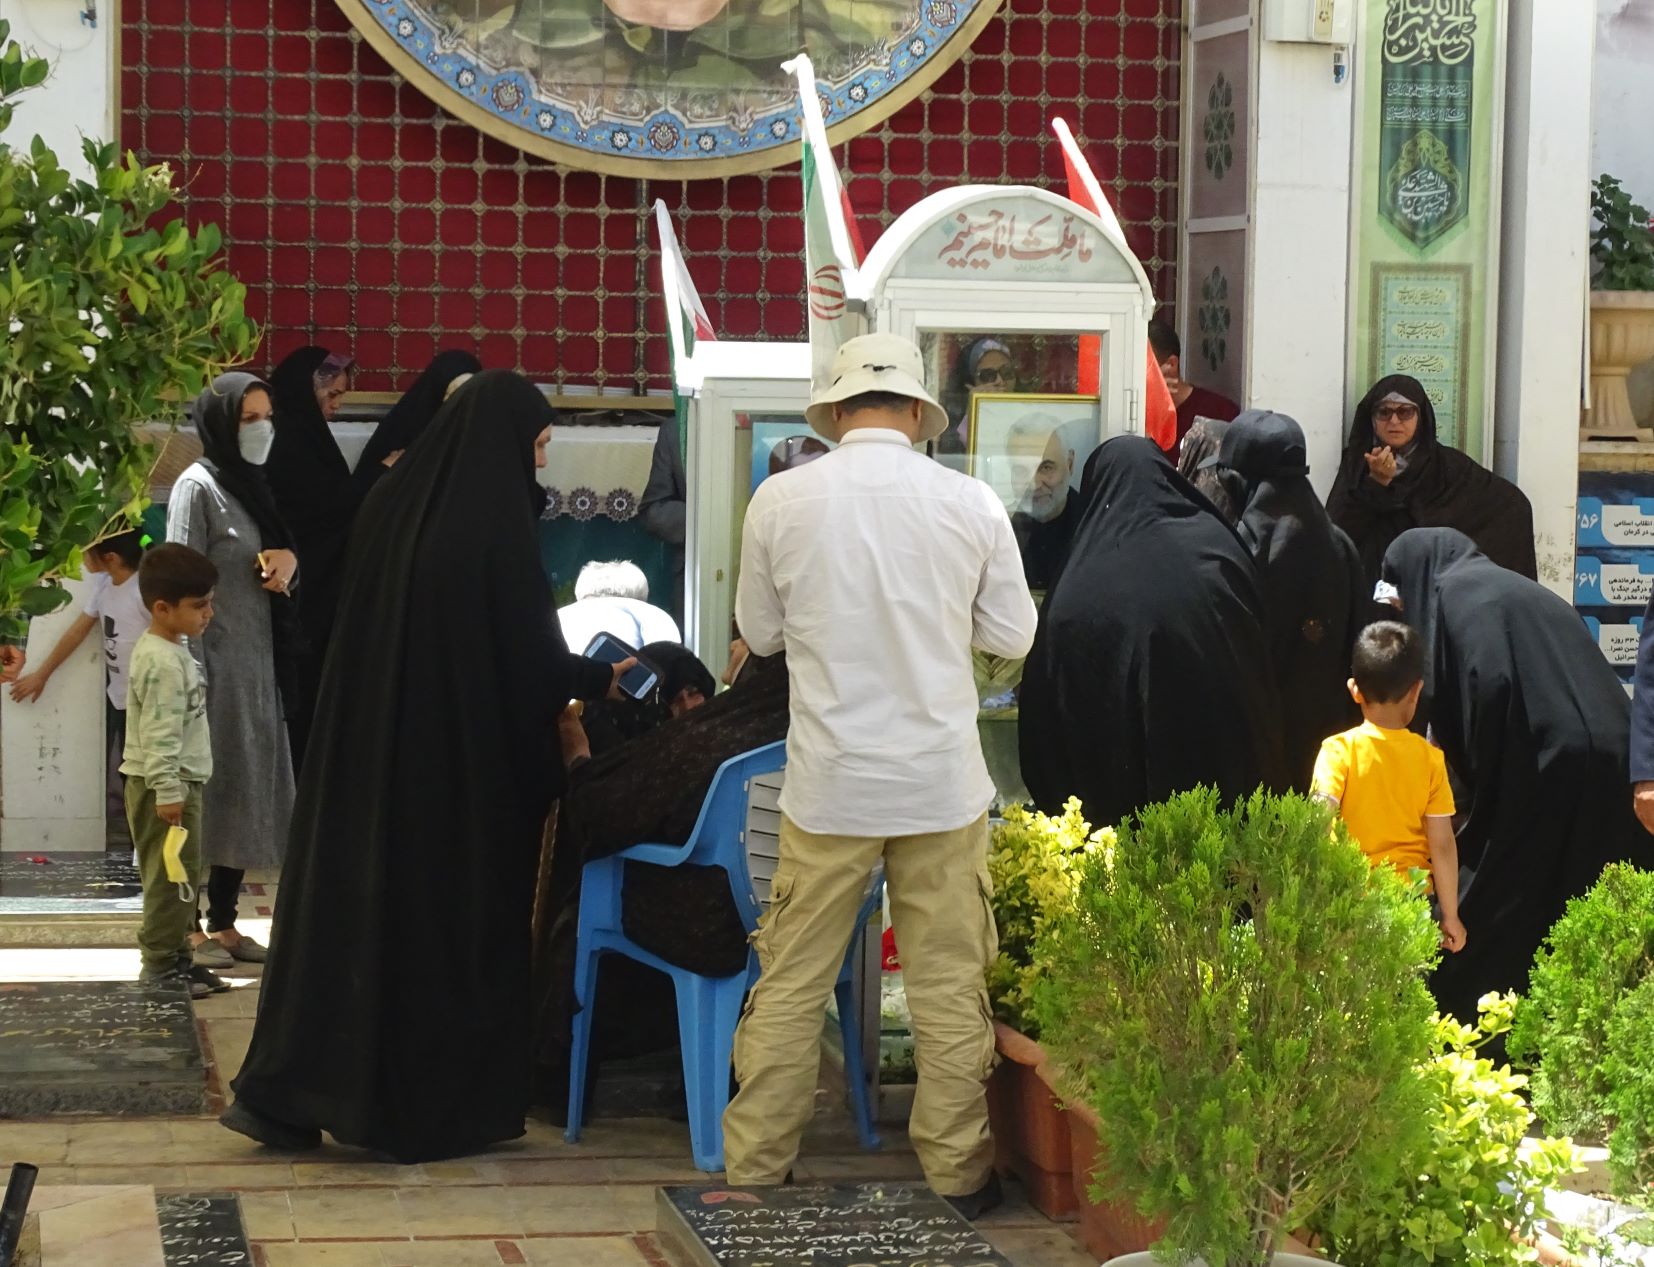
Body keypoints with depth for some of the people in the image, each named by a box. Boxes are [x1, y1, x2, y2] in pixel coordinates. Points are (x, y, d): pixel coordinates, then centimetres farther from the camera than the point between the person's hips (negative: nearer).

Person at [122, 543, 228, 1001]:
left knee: (180, 876, 14)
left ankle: (176, 958, 21)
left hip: (177, 781, 11)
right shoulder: (162, 662, -19)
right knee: (171, 876, -7)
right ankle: (160, 965, -3)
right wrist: (167, 790, -27)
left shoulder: (170, 651, 14)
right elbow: (159, 733, -24)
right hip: (165, 785, -11)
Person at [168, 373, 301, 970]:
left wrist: (287, 559, -3)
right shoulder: (197, 487, -10)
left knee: (247, 792, 9)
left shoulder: (250, 484, 14)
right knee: (207, 791, -5)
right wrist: (193, 675, -21)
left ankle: (223, 922, 16)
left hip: (257, 663, 8)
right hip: (215, 662, -8)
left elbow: (278, 569, 22)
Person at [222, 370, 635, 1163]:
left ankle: (288, 1095, 10)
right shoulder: (495, 528, -15)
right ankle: (441, 1109, 10)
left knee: (349, 904, 9)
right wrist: (598, 679, 8)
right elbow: (533, 654, -12)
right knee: (456, 917, 4)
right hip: (463, 762, -6)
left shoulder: (389, 506, 5)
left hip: (366, 750, 6)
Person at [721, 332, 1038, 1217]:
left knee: (792, 984, 8)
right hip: (943, 782, 0)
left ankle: (755, 1169, 14)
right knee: (950, 987, 8)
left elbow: (760, 633, 8)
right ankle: (954, 1172, 15)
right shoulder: (970, 503, -5)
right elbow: (1013, 636, 5)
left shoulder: (781, 500, -5)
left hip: (829, 784, 0)